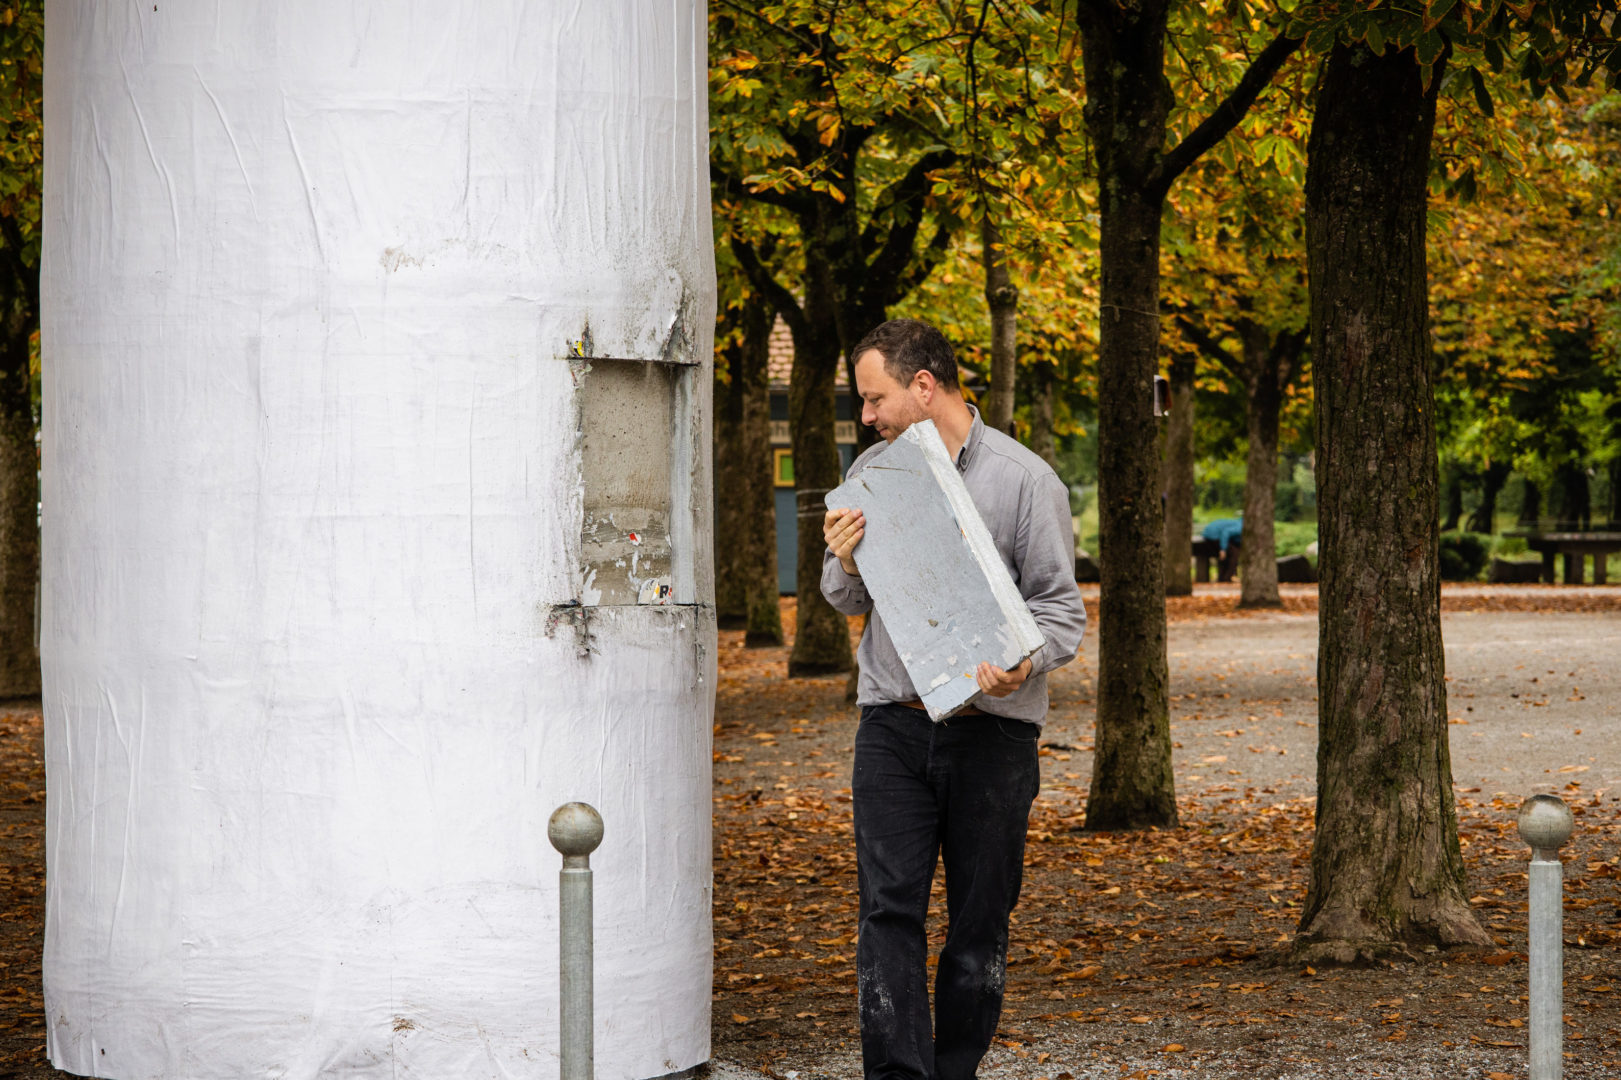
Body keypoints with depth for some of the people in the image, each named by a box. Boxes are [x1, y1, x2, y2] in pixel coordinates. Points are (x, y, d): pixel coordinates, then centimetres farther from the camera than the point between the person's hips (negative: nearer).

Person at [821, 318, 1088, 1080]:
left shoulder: (1024, 479, -2)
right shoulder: (873, 473, 11)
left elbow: (1061, 608, -3)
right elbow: (849, 603, 17)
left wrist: (1021, 664, -23)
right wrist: (846, 565, -6)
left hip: (992, 728, -2)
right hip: (893, 723, 2)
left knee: (980, 917, 4)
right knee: (889, 906, -7)